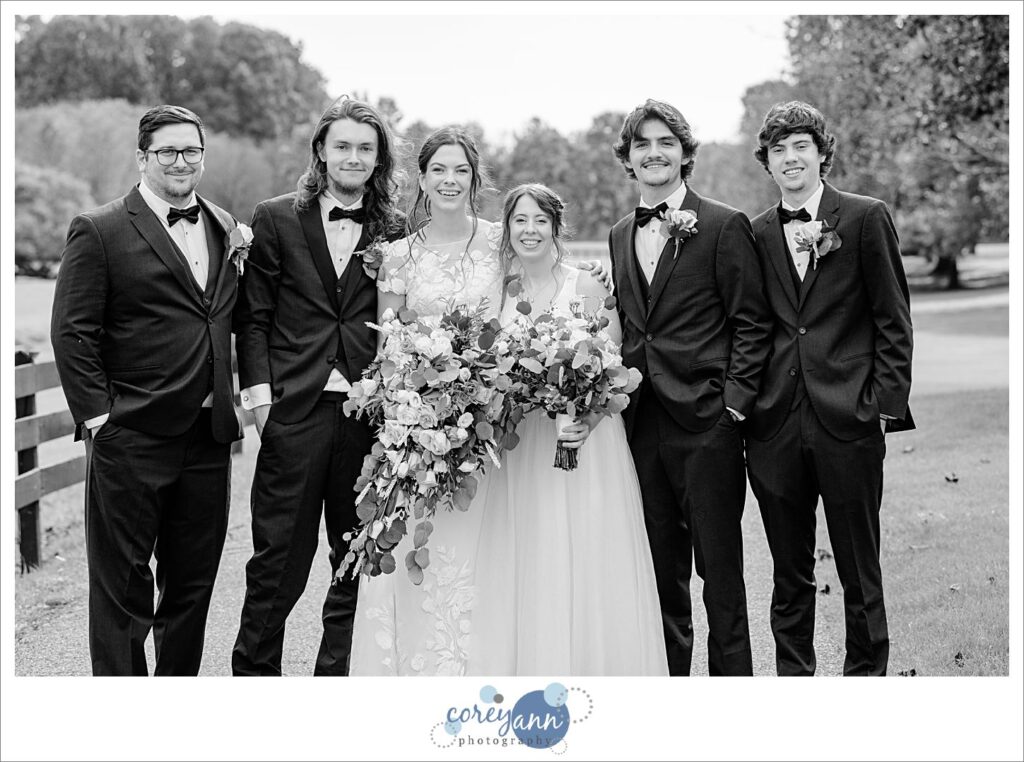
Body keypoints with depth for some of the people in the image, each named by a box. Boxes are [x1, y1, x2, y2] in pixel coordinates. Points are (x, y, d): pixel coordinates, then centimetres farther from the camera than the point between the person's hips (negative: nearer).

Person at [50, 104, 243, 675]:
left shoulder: (225, 228, 12)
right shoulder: (99, 232, -5)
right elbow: (72, 334, -7)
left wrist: (233, 398, 6)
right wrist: (97, 415, -12)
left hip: (209, 438, 5)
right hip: (132, 439, -5)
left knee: (194, 584, 14)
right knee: (122, 587, 4)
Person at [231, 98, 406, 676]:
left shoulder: (396, 231, 8)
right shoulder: (276, 219, 6)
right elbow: (254, 317, 5)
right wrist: (260, 392, -5)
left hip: (370, 413, 2)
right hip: (295, 411, -1)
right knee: (278, 558, 3)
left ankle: (339, 672, 20)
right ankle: (254, 671, 18)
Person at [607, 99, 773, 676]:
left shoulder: (725, 227, -4)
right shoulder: (621, 236, 15)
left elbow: (752, 322, -6)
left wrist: (735, 400, -13)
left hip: (707, 419, -6)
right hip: (641, 422, 6)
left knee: (719, 565, 1)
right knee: (661, 568, 13)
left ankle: (732, 673, 12)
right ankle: (668, 675, 23)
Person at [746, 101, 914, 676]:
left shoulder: (866, 218, 0)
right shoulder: (757, 234, 11)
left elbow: (894, 321, -1)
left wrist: (886, 403, -7)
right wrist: (745, 402, 5)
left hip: (848, 421, -3)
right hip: (776, 427, 3)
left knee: (860, 573, 6)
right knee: (790, 574, 12)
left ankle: (867, 672, 20)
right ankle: (794, 676, 24)